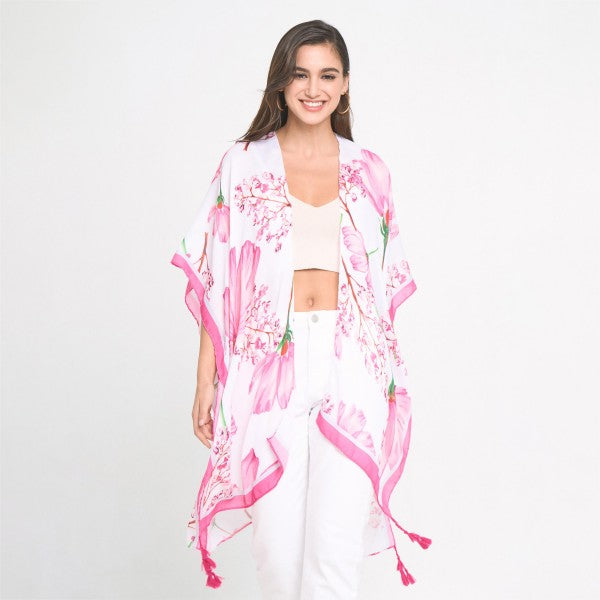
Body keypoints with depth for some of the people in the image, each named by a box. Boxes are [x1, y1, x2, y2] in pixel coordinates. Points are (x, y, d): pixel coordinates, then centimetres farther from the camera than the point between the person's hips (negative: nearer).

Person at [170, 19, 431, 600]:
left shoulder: (368, 172, 10)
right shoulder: (244, 164, 5)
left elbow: (385, 283, 13)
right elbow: (214, 281, 3)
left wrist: (391, 378, 9)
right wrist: (207, 380, -3)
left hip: (350, 362, 1)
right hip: (269, 362, 0)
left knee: (336, 546, -4)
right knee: (276, 541, 3)